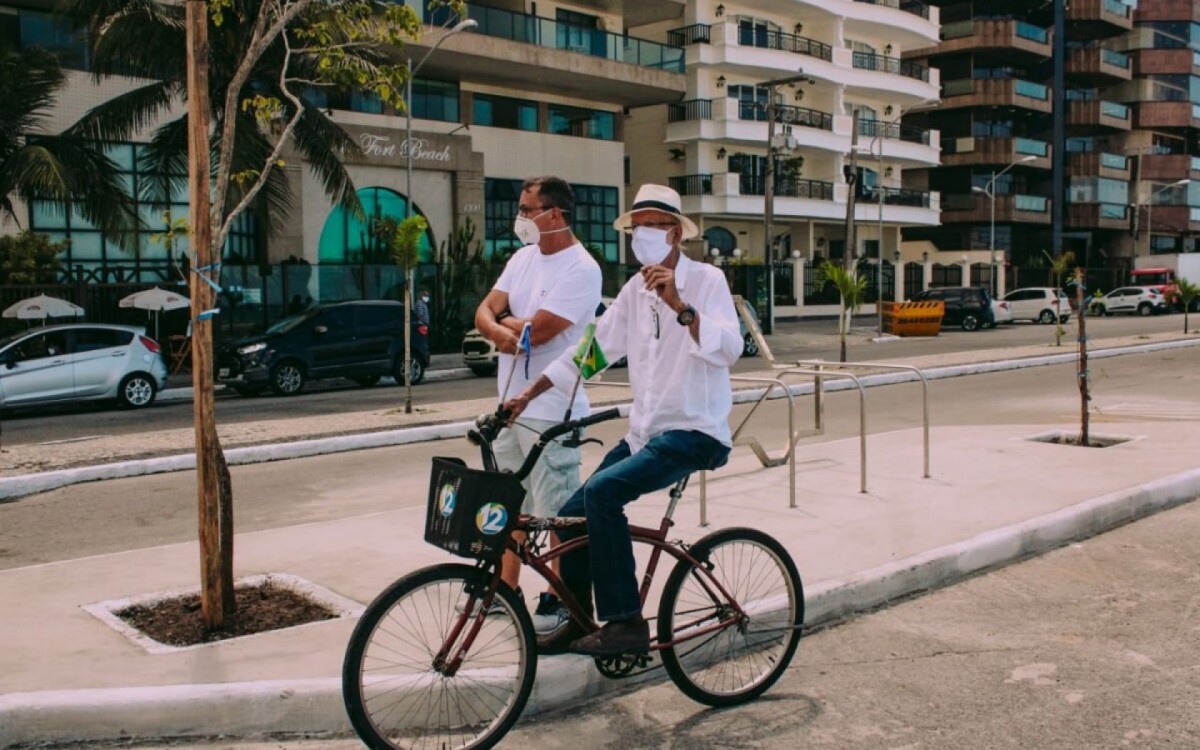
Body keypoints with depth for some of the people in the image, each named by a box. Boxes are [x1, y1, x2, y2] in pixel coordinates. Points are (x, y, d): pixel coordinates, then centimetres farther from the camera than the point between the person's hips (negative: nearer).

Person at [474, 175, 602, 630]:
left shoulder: (580, 269, -15)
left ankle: (559, 601, 13)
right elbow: (484, 312, 5)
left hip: (550, 409, -9)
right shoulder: (524, 257, 12)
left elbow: (536, 330, -22)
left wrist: (504, 323, -2)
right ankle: (507, 589, 31)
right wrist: (502, 330, -18)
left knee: (559, 513, 1)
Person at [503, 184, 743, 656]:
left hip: (694, 432, -7)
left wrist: (679, 305, -35)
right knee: (572, 518, 2)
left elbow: (729, 349, -23)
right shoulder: (635, 290, 11)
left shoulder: (706, 280, -8)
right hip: (645, 430, 7)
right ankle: (578, 623, 22)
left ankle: (626, 623, -19)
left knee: (602, 491, -28)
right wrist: (527, 396, 9)